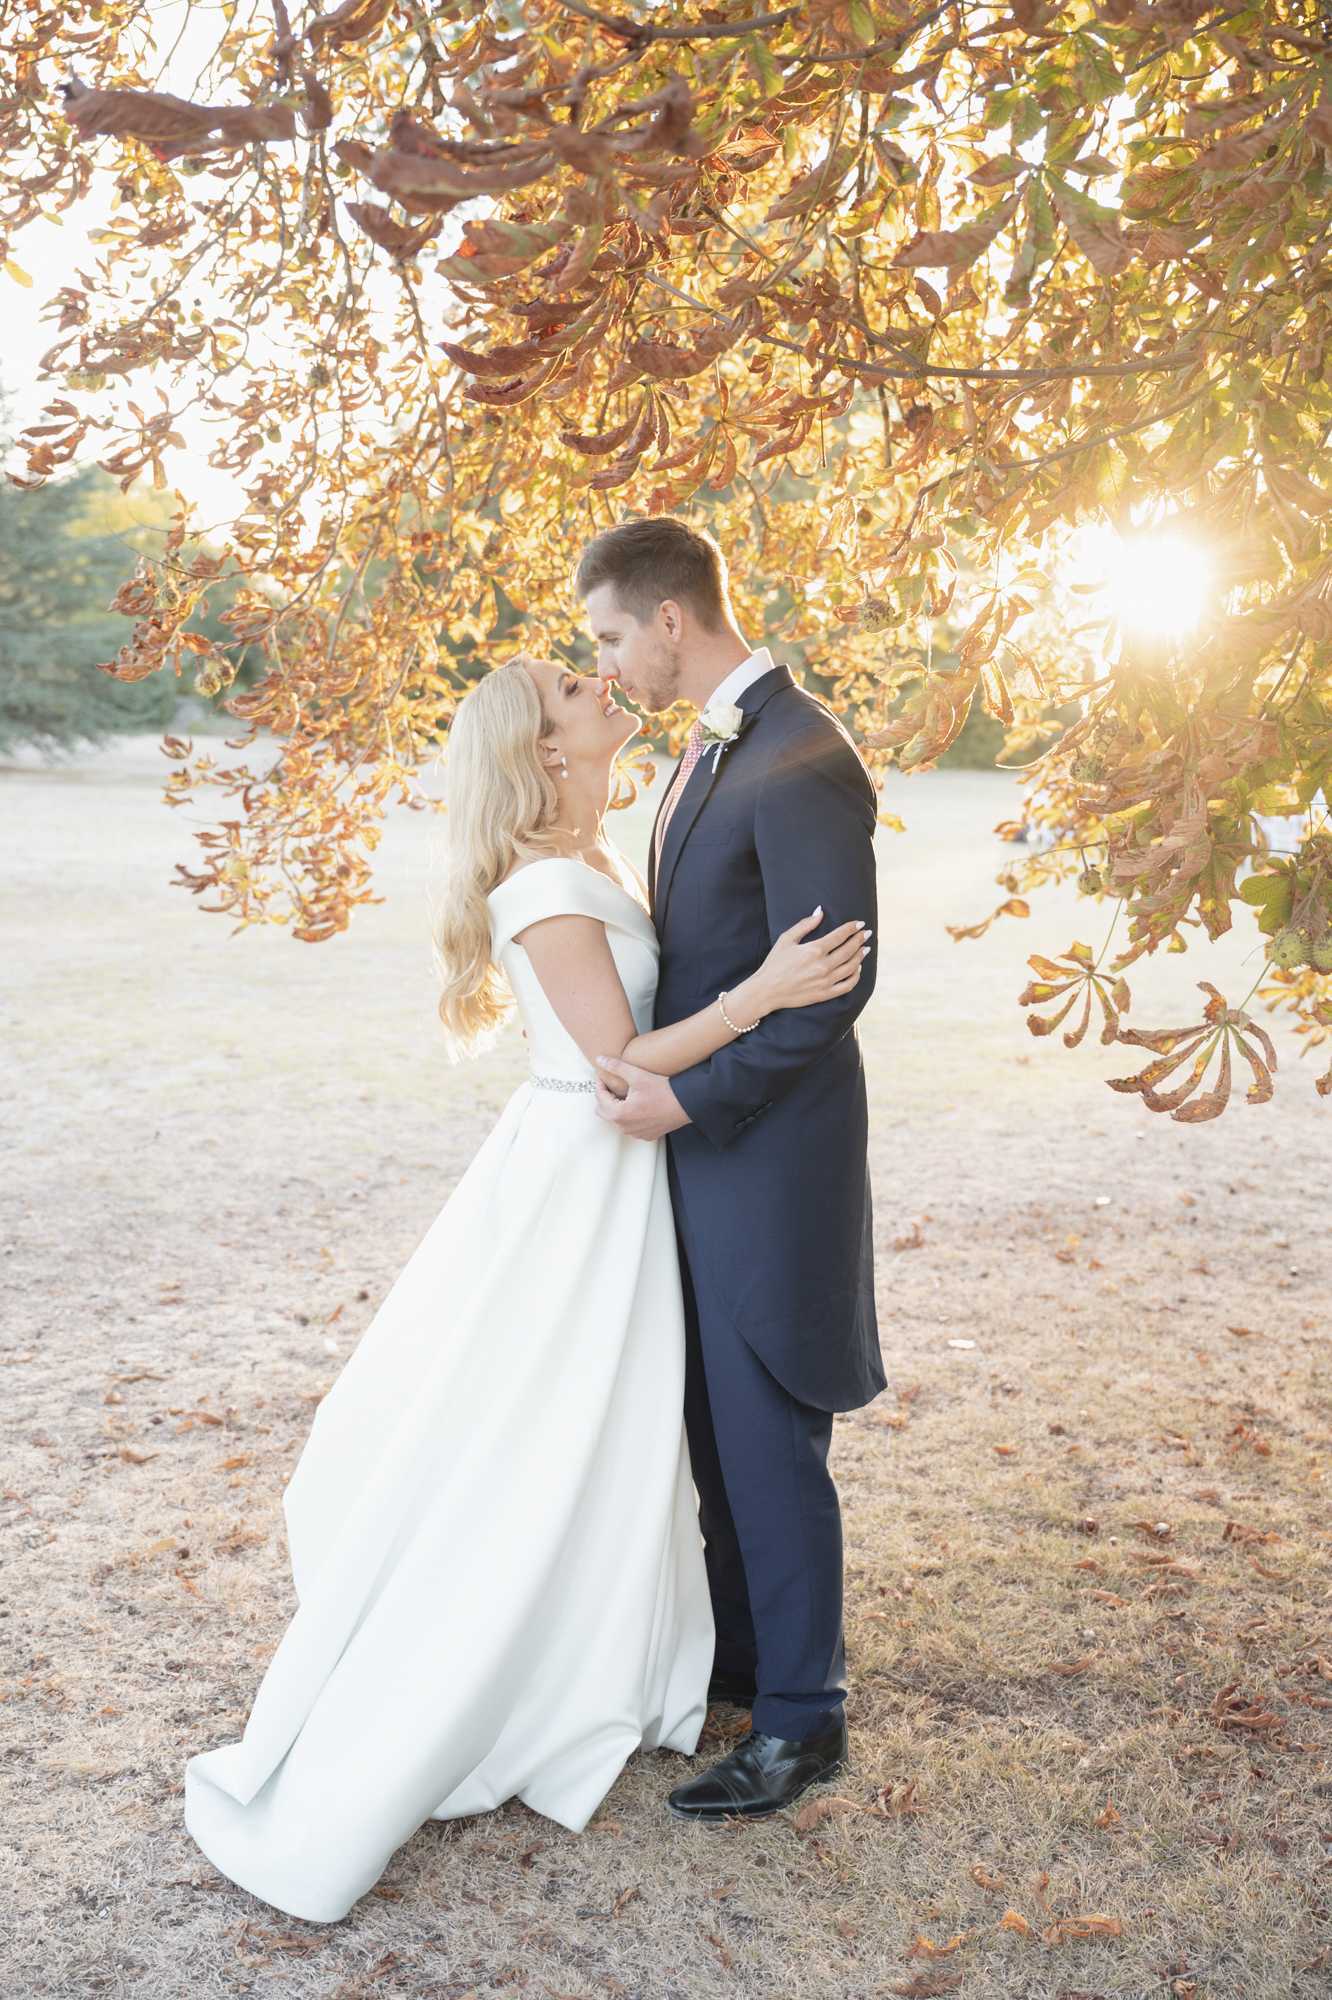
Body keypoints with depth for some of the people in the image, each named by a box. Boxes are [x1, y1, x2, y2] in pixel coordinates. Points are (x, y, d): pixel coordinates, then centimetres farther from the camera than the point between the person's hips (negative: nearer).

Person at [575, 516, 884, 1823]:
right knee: (715, 1428, 19)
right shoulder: (714, 746, 12)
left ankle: (801, 1719, 19)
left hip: (766, 1154, -10)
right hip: (702, 1141, 10)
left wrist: (691, 1096, -19)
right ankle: (741, 1654, 37)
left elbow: (833, 980, -22)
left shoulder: (802, 762, -19)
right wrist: (652, 1071, 9)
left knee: (768, 1443, 2)